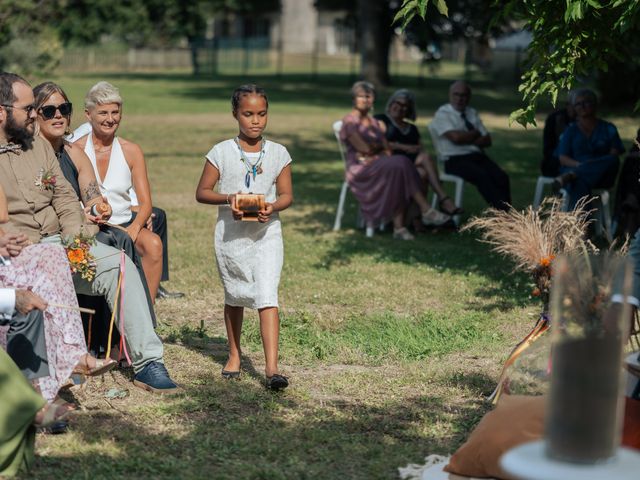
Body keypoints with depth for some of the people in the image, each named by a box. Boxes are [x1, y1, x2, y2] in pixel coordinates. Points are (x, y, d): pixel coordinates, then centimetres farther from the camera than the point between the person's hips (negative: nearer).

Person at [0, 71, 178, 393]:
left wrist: (74, 239, -3)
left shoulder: (39, 148, 19)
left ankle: (146, 362, -18)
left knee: (119, 263, -17)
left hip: (57, 244, 5)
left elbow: (65, 198, 16)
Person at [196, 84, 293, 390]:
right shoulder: (221, 152, -2)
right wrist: (227, 199, -18)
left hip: (266, 235, -1)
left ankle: (272, 368, -18)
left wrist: (272, 207, -17)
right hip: (230, 236, 1)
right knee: (234, 297, 16)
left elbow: (286, 195, 5)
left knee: (267, 297, -14)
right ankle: (234, 355, 36)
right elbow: (202, 192, 1)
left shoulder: (278, 153, 1)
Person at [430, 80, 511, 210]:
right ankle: (501, 212, -35)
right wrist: (476, 134, 2)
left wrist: (468, 140, -6)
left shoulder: (472, 113, 20)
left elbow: (487, 140, 13)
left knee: (501, 177, -22)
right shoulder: (442, 114, 2)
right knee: (482, 176, -33)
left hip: (478, 156, 6)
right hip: (455, 160, -6)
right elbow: (456, 137, -15)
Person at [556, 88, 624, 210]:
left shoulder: (608, 128, 17)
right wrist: (579, 164, -16)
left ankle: (571, 175, -45)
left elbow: (615, 154, 4)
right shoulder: (571, 130, 18)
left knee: (613, 160, -35)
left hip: (602, 177, 1)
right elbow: (563, 158, 7)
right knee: (580, 184, -39)